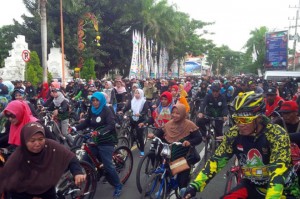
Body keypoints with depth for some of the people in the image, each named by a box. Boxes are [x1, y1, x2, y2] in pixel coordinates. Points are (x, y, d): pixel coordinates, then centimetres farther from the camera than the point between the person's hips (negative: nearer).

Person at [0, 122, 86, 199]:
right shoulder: (18, 156, -31)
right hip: (22, 192, -2)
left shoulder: (51, 146, -27)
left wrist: (77, 173, -38)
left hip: (46, 186, 3)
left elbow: (70, 158, -23)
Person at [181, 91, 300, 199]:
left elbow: (278, 172, -34)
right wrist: (195, 185, -23)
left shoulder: (277, 136, -25)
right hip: (252, 185, 3)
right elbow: (217, 160, -13)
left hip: (282, 189, -3)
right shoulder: (234, 134, -14)